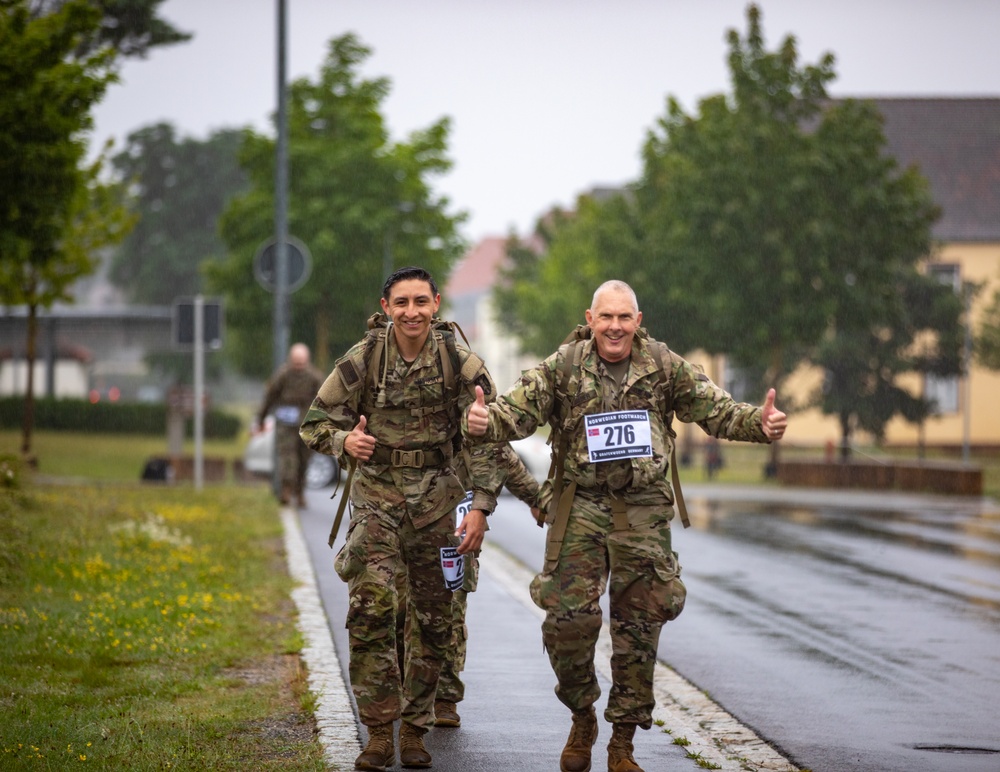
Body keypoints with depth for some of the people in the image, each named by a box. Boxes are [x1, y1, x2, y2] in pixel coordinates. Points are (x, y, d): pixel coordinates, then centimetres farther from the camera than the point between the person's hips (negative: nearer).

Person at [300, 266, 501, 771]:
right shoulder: (362, 359, -5)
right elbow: (315, 421, 2)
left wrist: (481, 507, -13)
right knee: (370, 606, -18)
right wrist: (343, 441, -21)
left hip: (436, 496, 1)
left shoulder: (459, 363, -5)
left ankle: (414, 729, 20)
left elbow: (488, 439, -4)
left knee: (434, 619, 6)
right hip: (377, 491, -1)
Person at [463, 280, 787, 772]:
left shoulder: (664, 368, 0)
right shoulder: (563, 367, -3)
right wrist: (483, 422, -32)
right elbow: (517, 411, -10)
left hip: (642, 509, 1)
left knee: (640, 625, 3)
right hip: (579, 505, -1)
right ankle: (582, 720, 17)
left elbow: (716, 410, 0)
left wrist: (759, 424, -19)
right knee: (568, 616, -9)